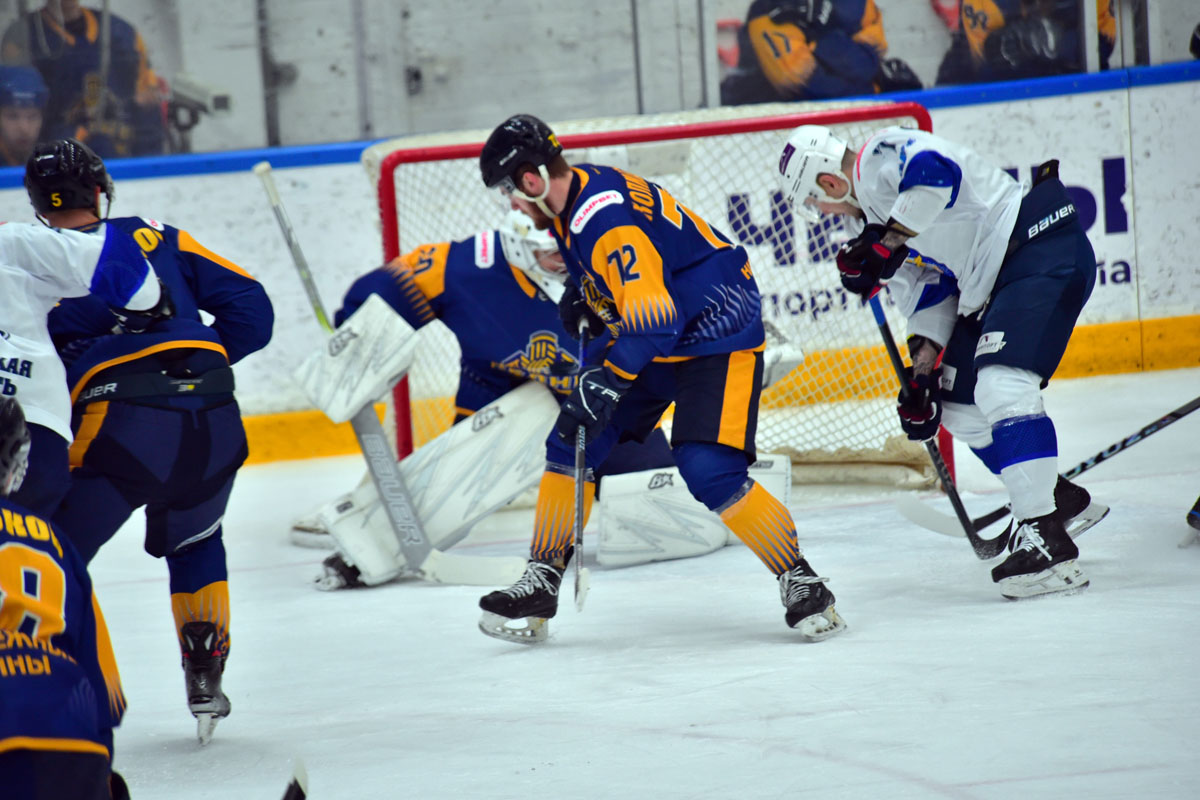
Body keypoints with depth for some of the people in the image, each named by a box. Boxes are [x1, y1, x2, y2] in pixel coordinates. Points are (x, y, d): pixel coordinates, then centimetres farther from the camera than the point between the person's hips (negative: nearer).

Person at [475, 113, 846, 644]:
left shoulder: (607, 218, -29)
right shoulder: (572, 200, 1)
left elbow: (653, 321, -34)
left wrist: (603, 384, -34)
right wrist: (581, 295, 7)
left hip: (718, 337, -10)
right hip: (652, 340, 10)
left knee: (709, 473, -23)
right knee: (572, 445, 4)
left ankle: (799, 580, -8)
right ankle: (541, 584, 12)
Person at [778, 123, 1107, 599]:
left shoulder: (881, 155, -13)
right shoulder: (868, 212, 16)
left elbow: (936, 173, -36)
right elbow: (927, 287, 17)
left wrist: (882, 243, -29)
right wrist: (923, 365, 8)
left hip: (1045, 250, -11)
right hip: (990, 283, 11)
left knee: (1000, 386, -24)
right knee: (957, 405, 13)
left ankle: (1047, 542, -27)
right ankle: (1059, 499, 27)